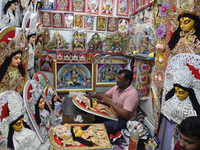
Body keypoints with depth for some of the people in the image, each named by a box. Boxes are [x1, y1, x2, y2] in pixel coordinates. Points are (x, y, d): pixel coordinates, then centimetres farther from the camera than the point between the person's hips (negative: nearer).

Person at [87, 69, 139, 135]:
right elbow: (104, 95, 13)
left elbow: (125, 115, -30)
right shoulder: (117, 87, 3)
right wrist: (95, 95, -9)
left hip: (123, 120, -8)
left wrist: (110, 102, -28)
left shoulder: (132, 94, -24)